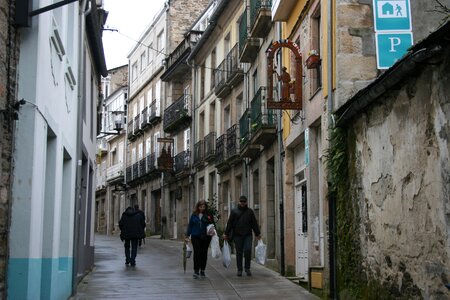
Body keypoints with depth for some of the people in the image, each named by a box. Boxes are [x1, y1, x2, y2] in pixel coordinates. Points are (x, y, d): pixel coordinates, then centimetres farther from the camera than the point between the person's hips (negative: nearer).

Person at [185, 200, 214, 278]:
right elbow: (190, 225, 9)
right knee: (197, 253, -8)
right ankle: (196, 271, -6)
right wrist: (187, 236, 6)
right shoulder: (194, 215, 4)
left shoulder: (208, 215, 0)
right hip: (195, 237, 0)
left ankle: (202, 270, 20)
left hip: (206, 237, 0)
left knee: (204, 253, 8)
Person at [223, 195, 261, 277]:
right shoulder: (234, 211, 5)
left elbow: (254, 223, 13)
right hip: (237, 235, 0)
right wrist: (226, 234, 2)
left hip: (248, 235, 1)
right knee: (239, 252, 4)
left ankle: (247, 267, 5)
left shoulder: (250, 211, 10)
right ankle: (239, 270, 12)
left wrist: (258, 233, 11)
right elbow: (229, 223, 5)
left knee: (248, 250, -12)